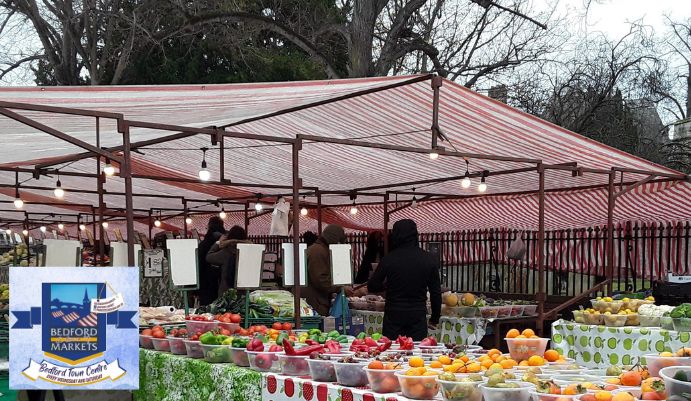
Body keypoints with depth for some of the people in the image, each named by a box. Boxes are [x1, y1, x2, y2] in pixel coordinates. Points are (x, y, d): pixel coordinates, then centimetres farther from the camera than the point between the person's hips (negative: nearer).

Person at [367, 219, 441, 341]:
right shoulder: (429, 259, -1)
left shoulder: (389, 259, -8)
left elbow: (372, 286, 1)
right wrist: (434, 319, 14)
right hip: (418, 317, 1)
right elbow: (436, 293, 3)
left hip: (393, 316, -1)